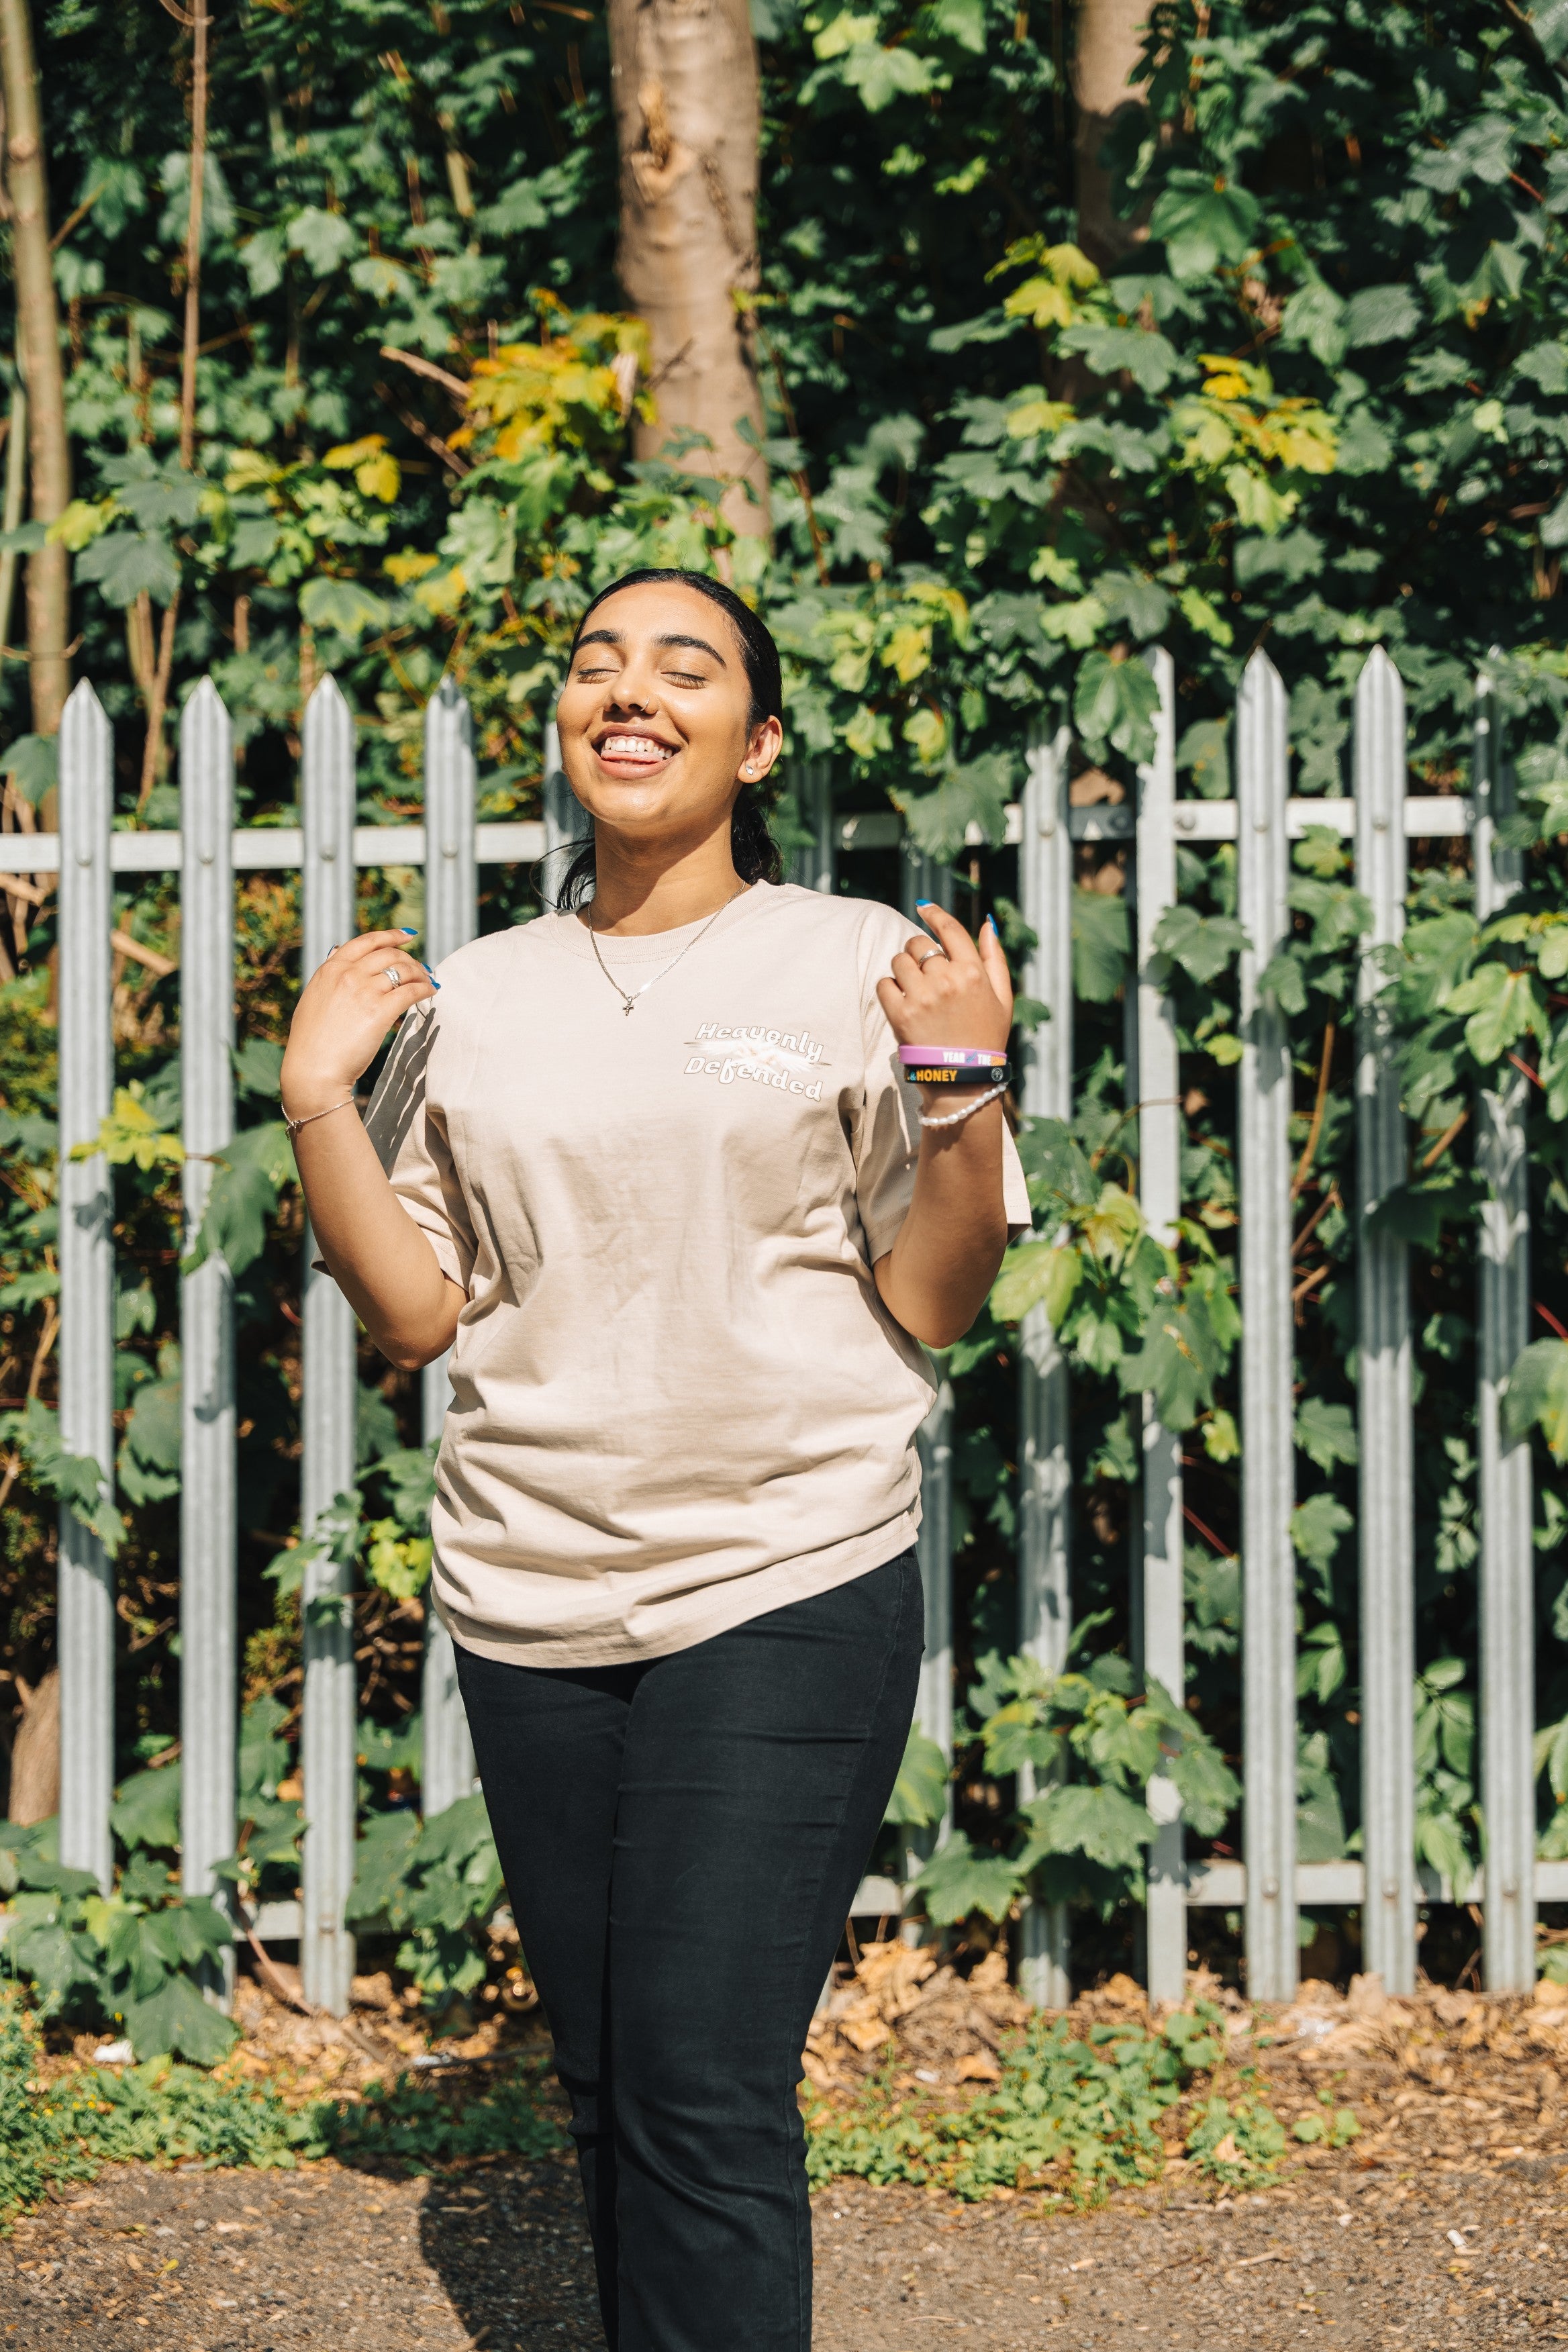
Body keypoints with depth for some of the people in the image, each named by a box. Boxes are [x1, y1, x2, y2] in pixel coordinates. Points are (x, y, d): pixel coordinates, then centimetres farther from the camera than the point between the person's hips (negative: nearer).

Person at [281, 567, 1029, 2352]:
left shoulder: (859, 966, 1)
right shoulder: (474, 1000, 11)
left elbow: (930, 1309, 0)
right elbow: (415, 1314, 9)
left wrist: (966, 1084, -14)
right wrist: (318, 1099, 0)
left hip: (788, 1594, -4)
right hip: (530, 1603, 4)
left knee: (702, 2095, -10)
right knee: (604, 2089, 10)